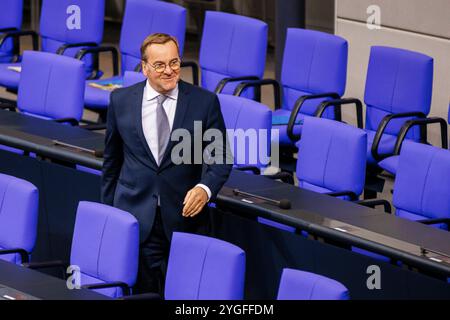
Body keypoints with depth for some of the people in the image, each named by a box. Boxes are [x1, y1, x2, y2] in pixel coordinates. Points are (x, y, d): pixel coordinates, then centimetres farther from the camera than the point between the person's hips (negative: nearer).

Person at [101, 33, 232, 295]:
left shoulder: (205, 102, -2)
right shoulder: (121, 100, 4)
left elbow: (221, 158, 2)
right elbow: (112, 160, 13)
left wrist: (205, 188, -17)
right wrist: (108, 210, 16)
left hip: (184, 217, -1)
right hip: (135, 218, 1)